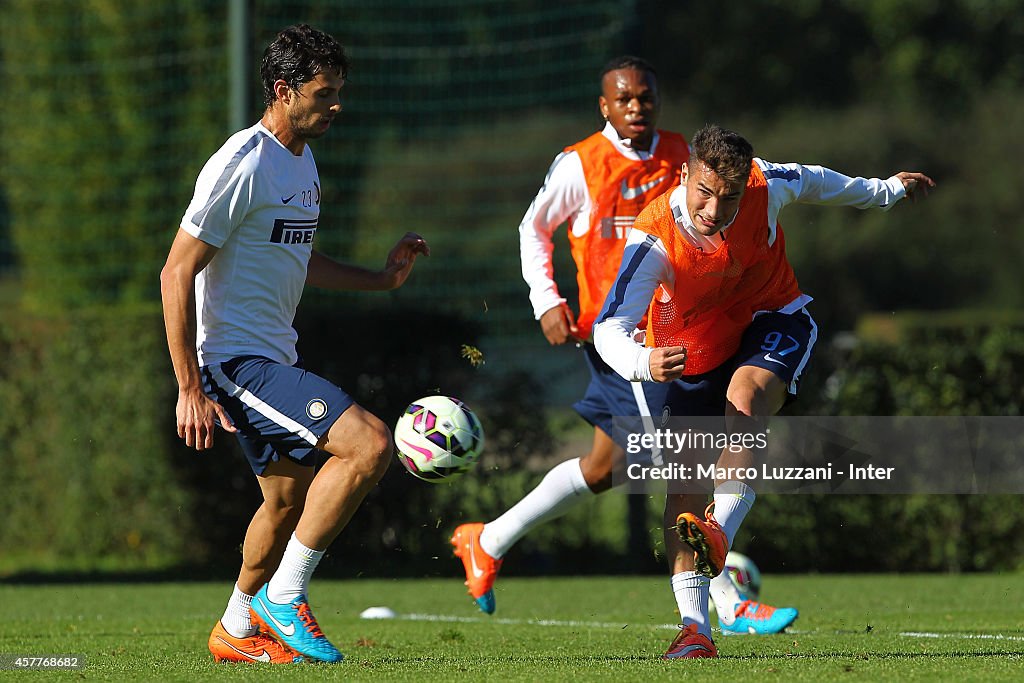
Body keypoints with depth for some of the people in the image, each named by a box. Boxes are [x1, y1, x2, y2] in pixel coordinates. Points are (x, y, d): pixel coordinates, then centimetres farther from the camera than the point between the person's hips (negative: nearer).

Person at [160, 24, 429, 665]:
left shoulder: (302, 160, 12)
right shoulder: (244, 165, -18)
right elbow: (176, 275, -18)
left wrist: (382, 277, 14)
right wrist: (190, 389, -20)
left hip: (275, 357, 10)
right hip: (236, 360, -10)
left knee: (291, 498, 17)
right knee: (369, 444, -20)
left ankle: (237, 631, 34)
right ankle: (283, 597, -11)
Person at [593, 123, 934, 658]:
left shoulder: (765, 186, -24)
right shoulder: (654, 238, -31)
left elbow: (811, 181, 2)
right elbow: (608, 330, -36)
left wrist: (885, 191, 19)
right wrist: (644, 363, -59)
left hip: (774, 320, 0)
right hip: (696, 349, 1)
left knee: (745, 394, -34)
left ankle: (721, 532, -50)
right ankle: (695, 629, -9)